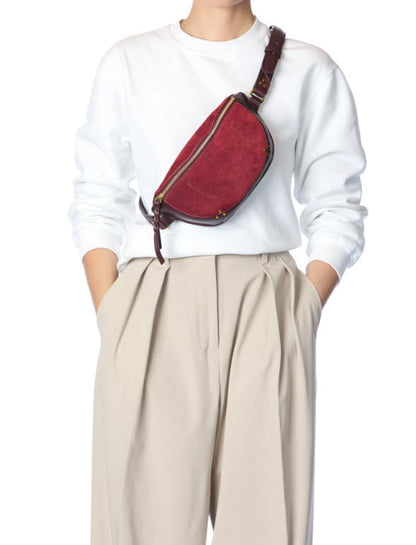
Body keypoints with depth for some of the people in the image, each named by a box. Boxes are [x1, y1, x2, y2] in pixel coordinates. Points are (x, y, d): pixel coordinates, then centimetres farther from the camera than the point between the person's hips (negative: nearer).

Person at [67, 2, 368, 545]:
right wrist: (111, 321, -1)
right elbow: (97, 203, 10)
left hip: (265, 311, 0)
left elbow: (337, 210, 9)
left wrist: (302, 316, -3)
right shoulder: (128, 62, 12)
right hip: (154, 310, 1)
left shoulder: (309, 70, 10)